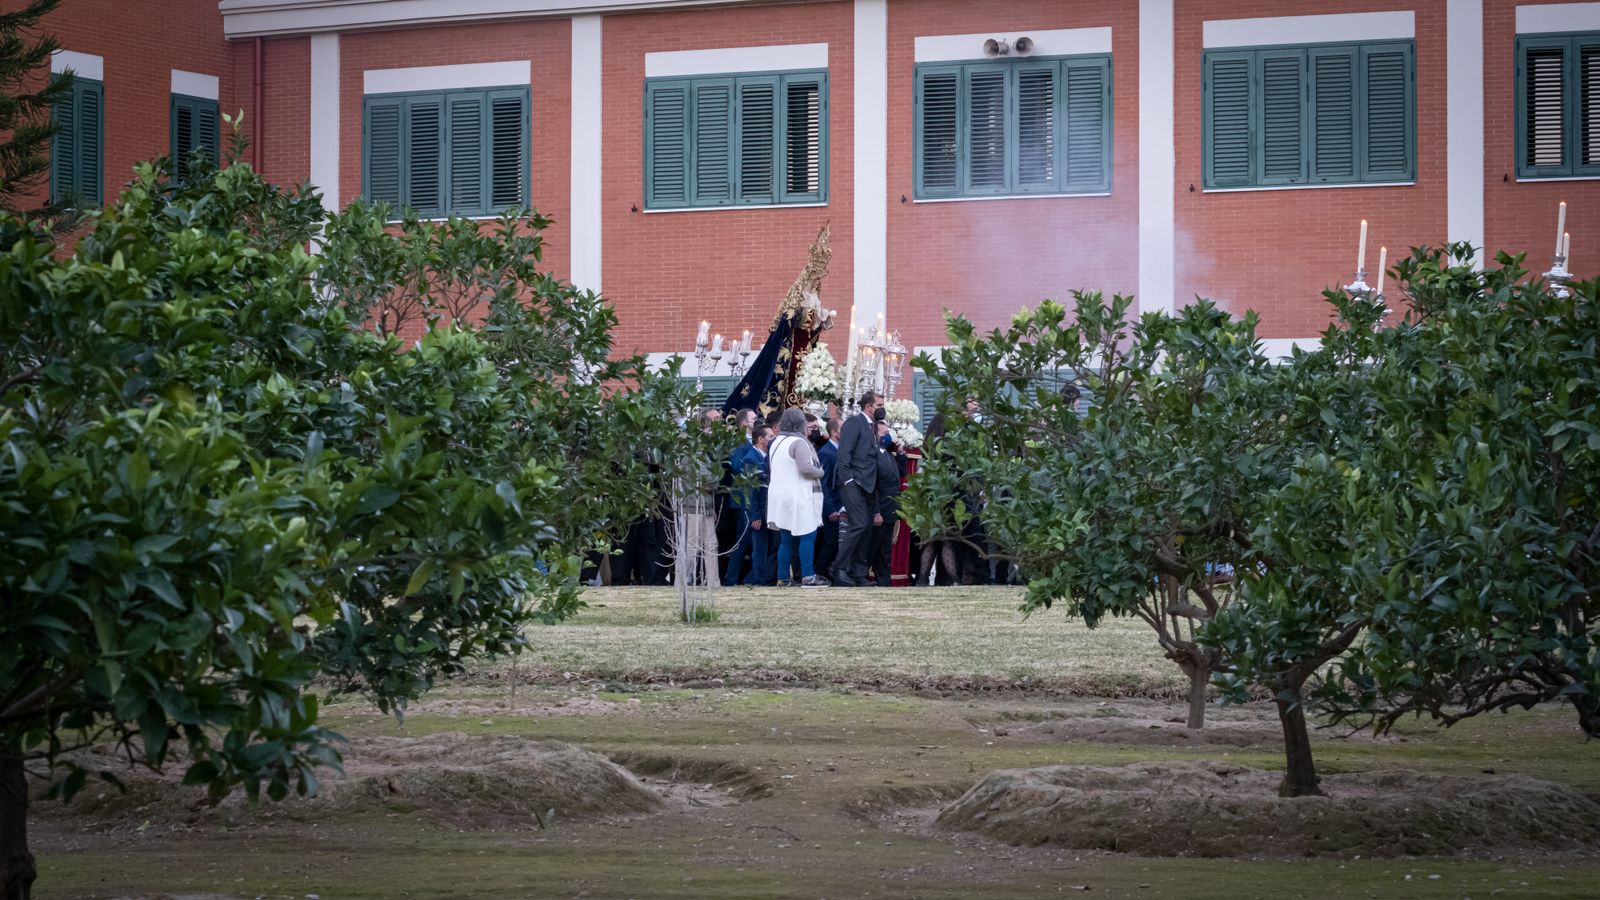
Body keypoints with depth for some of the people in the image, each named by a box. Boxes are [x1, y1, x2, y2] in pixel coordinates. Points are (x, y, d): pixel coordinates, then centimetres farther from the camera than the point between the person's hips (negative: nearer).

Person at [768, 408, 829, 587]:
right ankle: (808, 577, -10)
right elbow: (806, 468, -23)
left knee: (786, 539, 11)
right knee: (807, 537, -6)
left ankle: (782, 578, 10)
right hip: (799, 497, -9)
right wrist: (820, 473, -5)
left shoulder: (776, 443, 14)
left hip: (779, 497, 9)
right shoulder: (798, 442, -13)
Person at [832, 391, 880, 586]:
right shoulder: (854, 422, -5)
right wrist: (848, 479, -19)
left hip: (866, 485, 9)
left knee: (864, 527, 6)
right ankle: (839, 568, -13)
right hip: (853, 483, -9)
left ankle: (858, 574, 10)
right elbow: (844, 452, -14)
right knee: (859, 524, -18)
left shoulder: (871, 427, 21)